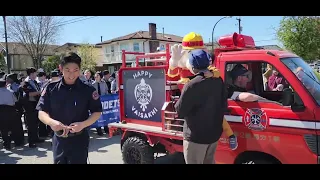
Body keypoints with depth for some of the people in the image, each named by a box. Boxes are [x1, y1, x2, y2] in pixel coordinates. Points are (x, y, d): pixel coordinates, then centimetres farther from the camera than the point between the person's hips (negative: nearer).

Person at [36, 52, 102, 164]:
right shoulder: (51, 88, -3)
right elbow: (42, 112, -2)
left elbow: (97, 112, -3)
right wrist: (51, 122, -24)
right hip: (58, 140, 3)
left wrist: (83, 124, -21)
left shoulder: (88, 90, -8)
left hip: (79, 140, -2)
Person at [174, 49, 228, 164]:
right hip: (214, 133, 7)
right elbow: (224, 106, 8)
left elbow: (180, 111, -17)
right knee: (209, 161, 22)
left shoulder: (192, 85, -23)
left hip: (196, 136, -7)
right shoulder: (219, 81, 0)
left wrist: (178, 102, 2)